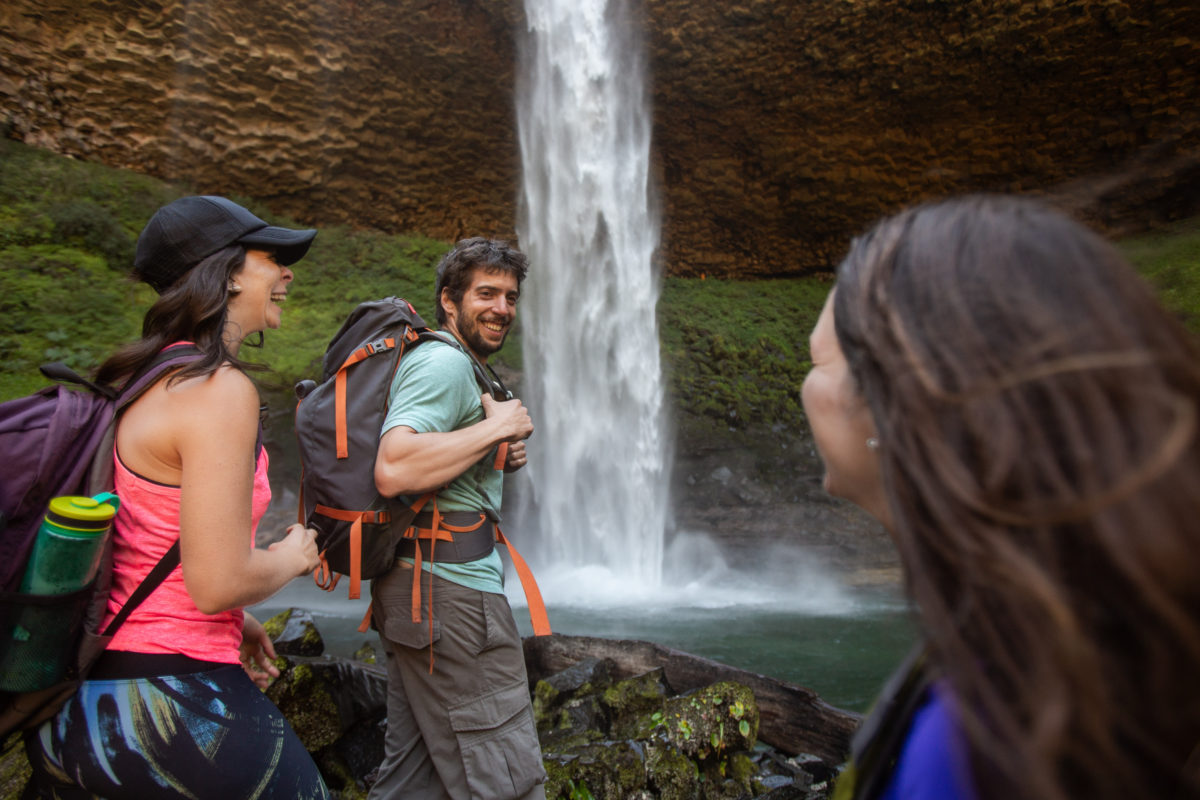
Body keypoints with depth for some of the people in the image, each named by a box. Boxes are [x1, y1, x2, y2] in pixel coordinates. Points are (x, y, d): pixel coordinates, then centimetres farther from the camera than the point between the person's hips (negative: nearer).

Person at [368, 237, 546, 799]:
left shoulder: (457, 368, 21)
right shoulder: (443, 362, -13)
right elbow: (393, 471, -29)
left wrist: (499, 460, 9)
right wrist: (497, 427, -19)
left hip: (416, 585, 11)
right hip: (450, 586, -11)